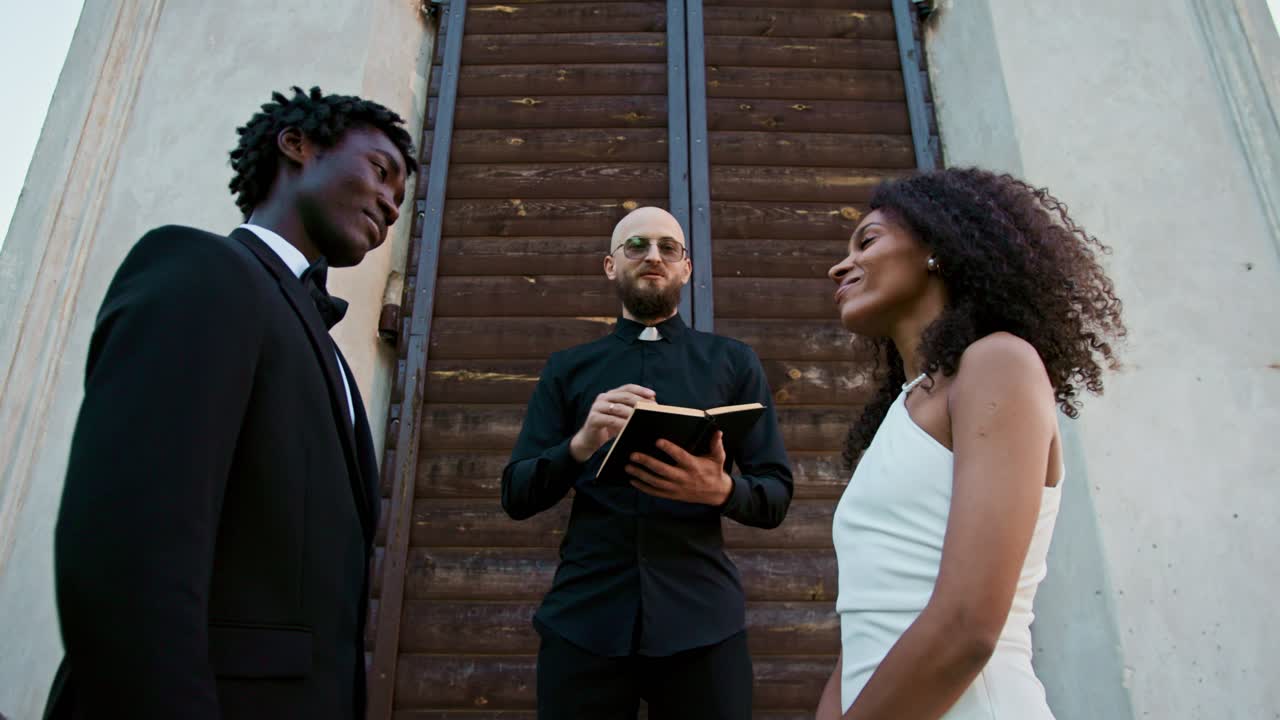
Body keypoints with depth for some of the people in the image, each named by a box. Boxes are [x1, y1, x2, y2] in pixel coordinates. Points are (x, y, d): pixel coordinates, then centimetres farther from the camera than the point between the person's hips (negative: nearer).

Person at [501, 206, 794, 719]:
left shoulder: (733, 363, 7)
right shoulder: (567, 369, 9)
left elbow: (776, 497, 5)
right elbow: (516, 496, 4)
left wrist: (720, 489, -18)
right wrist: (580, 445, -15)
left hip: (701, 618, 0)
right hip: (583, 617, 1)